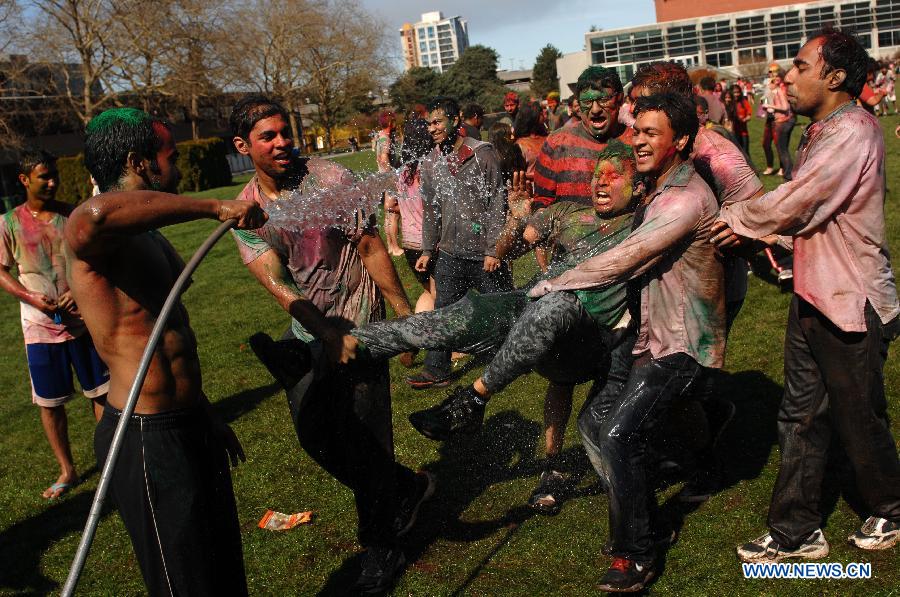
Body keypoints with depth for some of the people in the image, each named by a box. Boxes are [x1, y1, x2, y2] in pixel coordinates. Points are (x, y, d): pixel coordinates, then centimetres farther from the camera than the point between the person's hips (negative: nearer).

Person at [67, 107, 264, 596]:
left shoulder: (149, 239, 12)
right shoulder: (100, 237, -19)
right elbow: (89, 220, -48)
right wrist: (213, 207, -38)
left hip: (188, 427, 10)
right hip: (147, 442, -10)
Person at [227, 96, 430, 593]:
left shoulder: (330, 179, -12)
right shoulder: (245, 210, -3)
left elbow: (370, 247, -9)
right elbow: (275, 281, -14)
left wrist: (405, 312, -9)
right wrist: (329, 336, -26)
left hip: (358, 327, -5)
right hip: (307, 333, 5)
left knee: (363, 440, 1)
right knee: (316, 437, 12)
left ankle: (380, 547, 23)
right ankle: (405, 488, 36)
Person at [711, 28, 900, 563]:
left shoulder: (854, 131, -20)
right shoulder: (823, 132, 11)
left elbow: (796, 201, -23)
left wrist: (737, 219, -7)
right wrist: (753, 228, -3)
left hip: (852, 302, -9)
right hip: (813, 296, 9)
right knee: (801, 418, 12)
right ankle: (796, 532, 24)